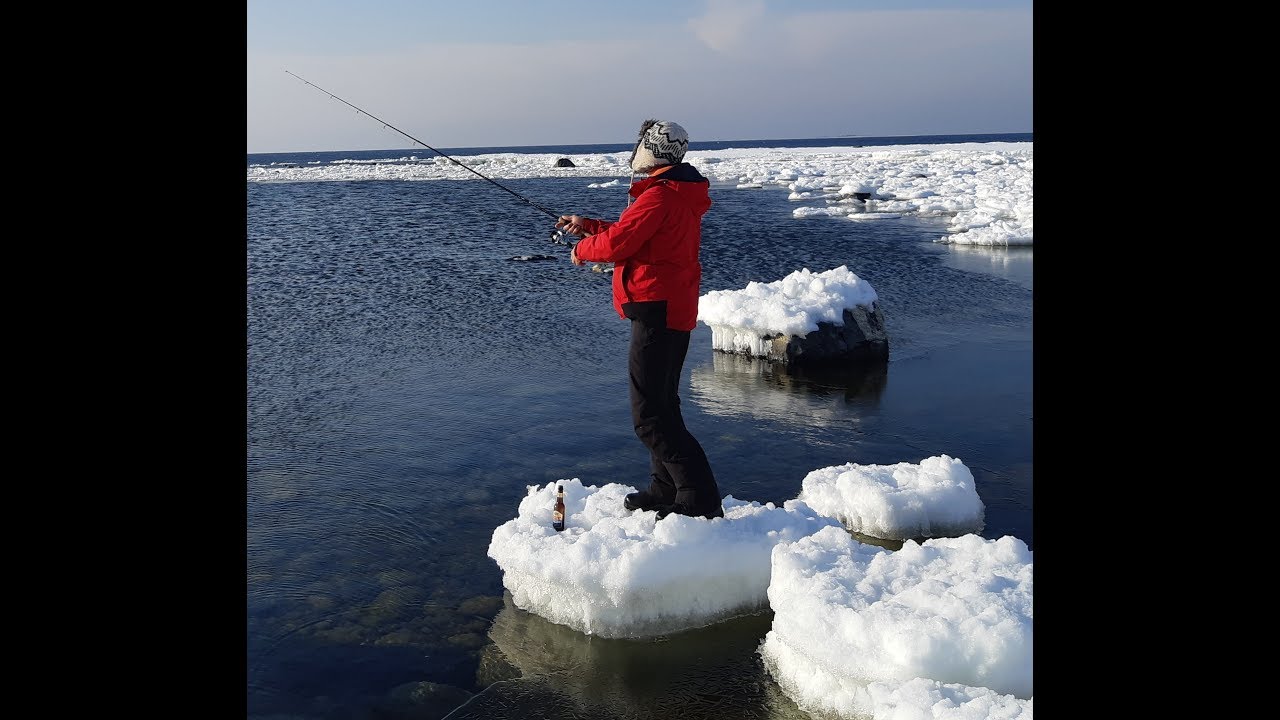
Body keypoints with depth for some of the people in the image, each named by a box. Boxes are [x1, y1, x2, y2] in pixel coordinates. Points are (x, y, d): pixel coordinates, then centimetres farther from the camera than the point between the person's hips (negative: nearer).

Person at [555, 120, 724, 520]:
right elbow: (633, 234, 24)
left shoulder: (659, 196, -18)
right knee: (661, 404, 19)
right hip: (674, 311, 11)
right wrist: (586, 225, 22)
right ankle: (665, 490, 27)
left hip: (657, 311, -11)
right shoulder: (680, 194, 16)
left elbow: (617, 243, -21)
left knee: (649, 416, -10)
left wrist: (582, 250, -1)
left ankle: (700, 499, -11)